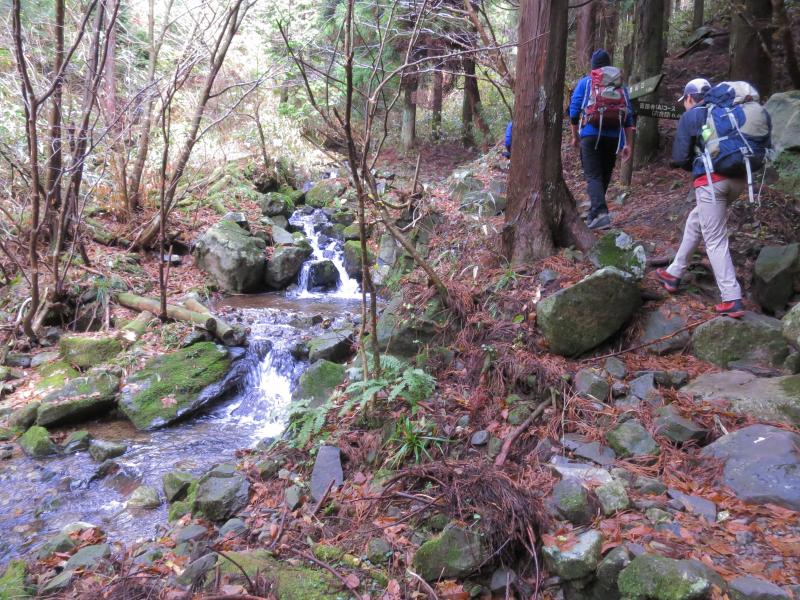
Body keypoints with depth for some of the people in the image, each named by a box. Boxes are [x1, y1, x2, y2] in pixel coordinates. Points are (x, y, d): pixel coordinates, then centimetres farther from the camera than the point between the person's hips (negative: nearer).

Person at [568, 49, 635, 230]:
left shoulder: (585, 82, 6)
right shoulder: (620, 85, 13)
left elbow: (574, 110, 1)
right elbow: (629, 115, 9)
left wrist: (575, 136, 13)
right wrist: (627, 143, 12)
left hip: (591, 135, -3)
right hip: (614, 137, 3)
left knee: (593, 176, -7)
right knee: (605, 176, 14)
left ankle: (600, 212, -27)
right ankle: (594, 213, 23)